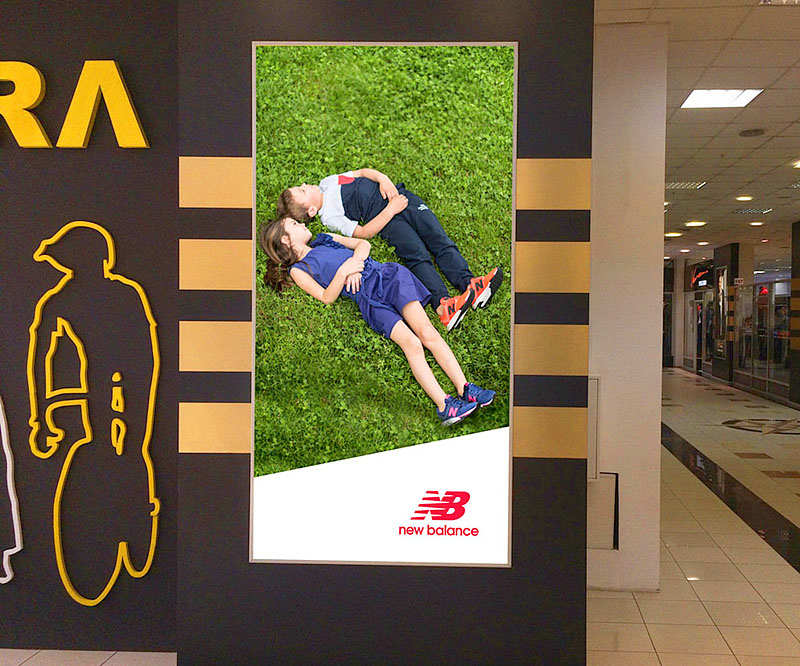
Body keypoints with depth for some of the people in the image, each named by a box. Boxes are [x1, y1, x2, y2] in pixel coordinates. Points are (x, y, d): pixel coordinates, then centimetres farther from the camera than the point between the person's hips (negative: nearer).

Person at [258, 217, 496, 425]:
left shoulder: (324, 239, 29)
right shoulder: (298, 270, 12)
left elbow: (363, 244, 22)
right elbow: (327, 297, 0)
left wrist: (354, 264, 3)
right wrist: (344, 271, -14)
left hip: (387, 275, 4)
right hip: (367, 298, -4)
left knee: (427, 332, -17)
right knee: (411, 342, -25)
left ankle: (465, 389, -23)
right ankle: (445, 405, -32)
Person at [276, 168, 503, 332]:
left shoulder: (327, 183, 20)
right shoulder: (329, 217, -2)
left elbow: (363, 172, 22)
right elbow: (363, 233, -12)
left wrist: (383, 179, 0)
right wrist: (390, 210, -18)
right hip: (384, 216, -6)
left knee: (440, 241, -13)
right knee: (417, 255, -28)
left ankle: (469, 283, -27)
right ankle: (442, 304, -44)